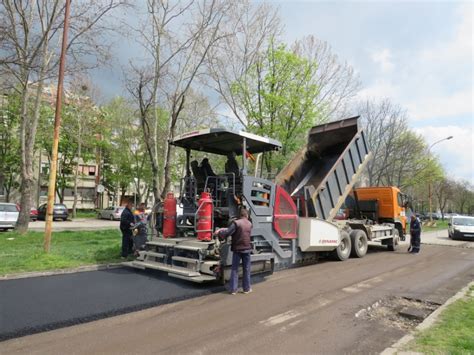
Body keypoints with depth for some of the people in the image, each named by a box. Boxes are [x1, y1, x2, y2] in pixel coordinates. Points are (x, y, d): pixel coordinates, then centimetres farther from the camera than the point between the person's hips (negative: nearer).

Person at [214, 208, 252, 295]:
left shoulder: (236, 223, -12)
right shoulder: (249, 224, 7)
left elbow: (227, 233, -19)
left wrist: (219, 232, 0)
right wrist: (224, 229, 18)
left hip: (237, 249, -3)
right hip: (246, 249, 3)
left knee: (235, 269, 6)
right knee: (246, 269, 13)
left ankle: (233, 289, 9)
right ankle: (246, 288, 19)